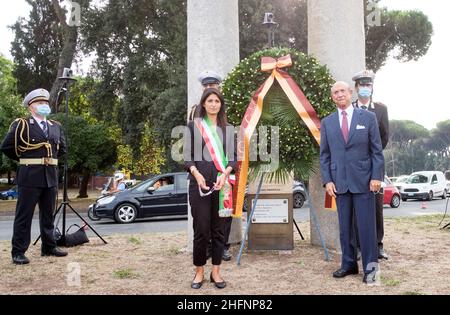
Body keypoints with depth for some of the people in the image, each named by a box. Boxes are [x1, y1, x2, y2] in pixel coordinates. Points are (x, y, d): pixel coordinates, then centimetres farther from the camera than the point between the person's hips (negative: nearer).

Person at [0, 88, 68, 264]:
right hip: (30, 176, -5)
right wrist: (24, 160, 5)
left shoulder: (55, 126, 12)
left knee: (48, 214, 12)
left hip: (51, 176, 5)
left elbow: (62, 148, 23)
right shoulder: (21, 125, -3)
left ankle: (49, 247, 22)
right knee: (24, 215, 0)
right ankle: (18, 252, 5)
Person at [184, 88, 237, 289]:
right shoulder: (193, 126, 7)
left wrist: (225, 175, -10)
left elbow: (232, 158, 9)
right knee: (201, 229, -3)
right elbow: (187, 156, 2)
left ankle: (216, 271, 14)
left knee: (219, 228, 4)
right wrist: (196, 174, -15)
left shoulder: (227, 129, 13)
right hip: (199, 181, -2)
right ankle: (199, 271, 11)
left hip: (221, 182, 2)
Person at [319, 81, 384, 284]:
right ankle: (349, 264, 19)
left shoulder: (368, 117, 4)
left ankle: (370, 267, 9)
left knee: (366, 225, -1)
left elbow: (377, 150, 2)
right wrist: (327, 180, -1)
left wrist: (376, 176, -7)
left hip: (364, 181, -2)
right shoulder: (327, 122, 10)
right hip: (340, 182, 3)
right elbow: (324, 155, 9)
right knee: (345, 227, 8)